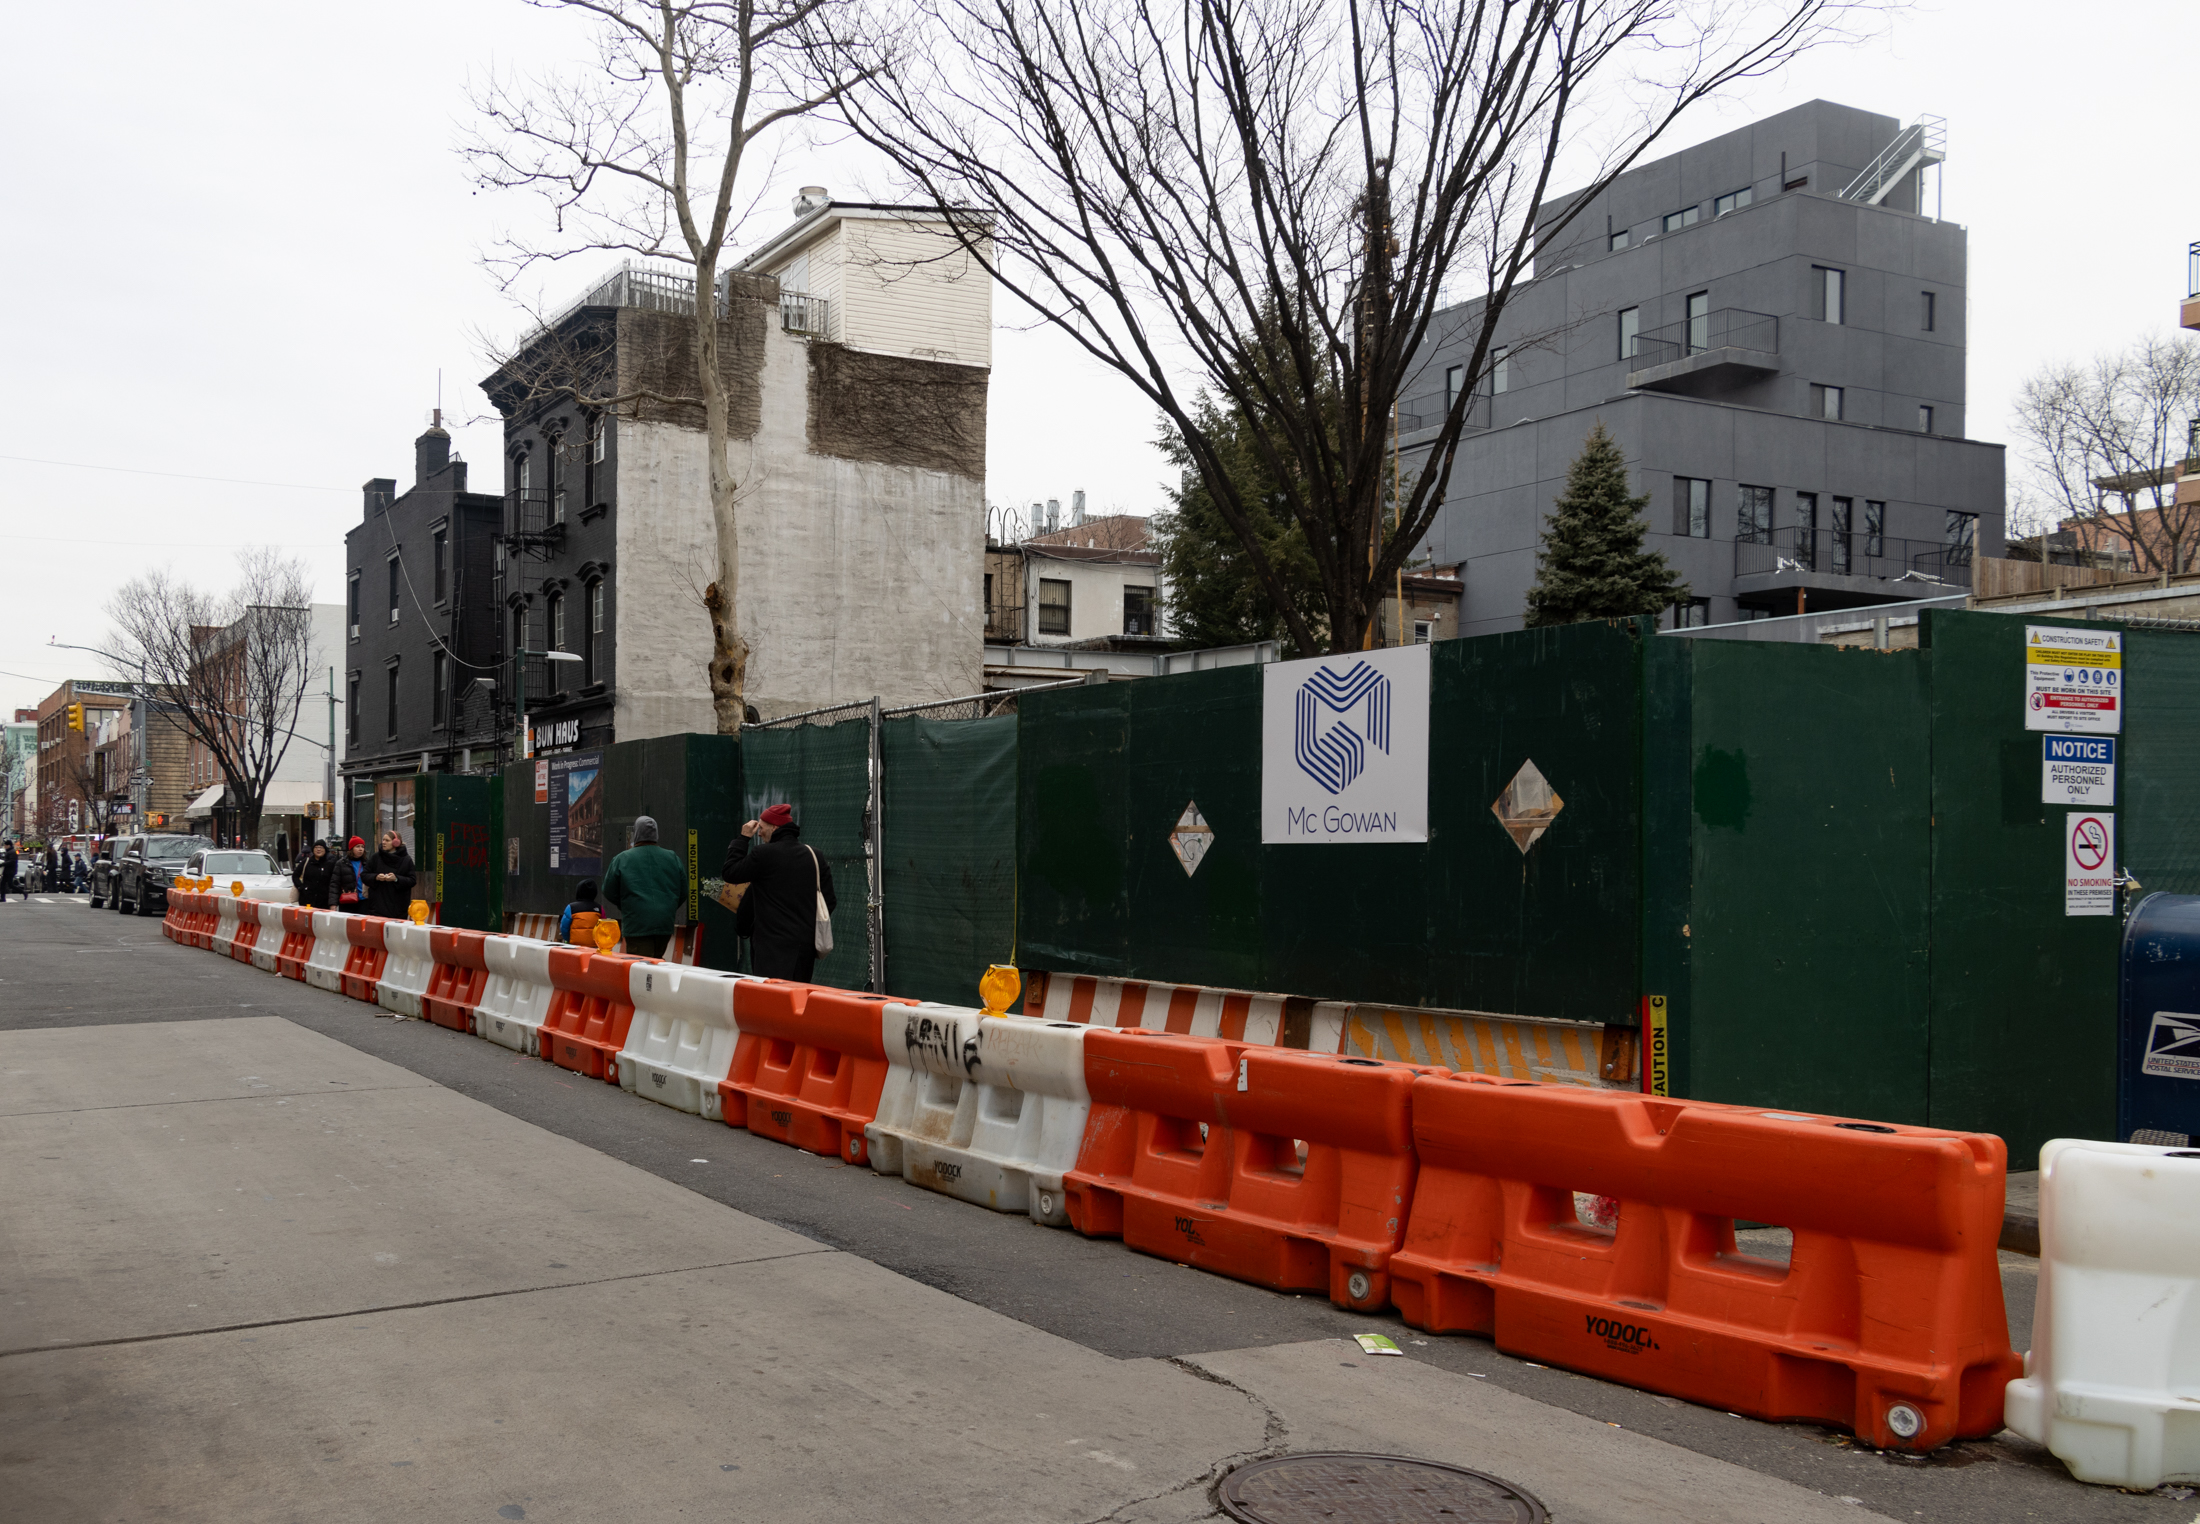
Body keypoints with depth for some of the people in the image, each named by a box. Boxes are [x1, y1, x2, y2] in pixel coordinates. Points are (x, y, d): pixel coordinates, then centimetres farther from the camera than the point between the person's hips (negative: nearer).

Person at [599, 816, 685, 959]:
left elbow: (609, 893, 5)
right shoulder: (673, 858, 5)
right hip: (665, 924, 4)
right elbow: (683, 892, 11)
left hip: (637, 925, -4)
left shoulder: (621, 859, -3)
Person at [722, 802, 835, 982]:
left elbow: (730, 873, 1)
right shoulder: (813, 855, 10)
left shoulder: (763, 854, -9)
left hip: (774, 946, -6)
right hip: (806, 945, 6)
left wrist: (742, 838, 7)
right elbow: (829, 901, 11)